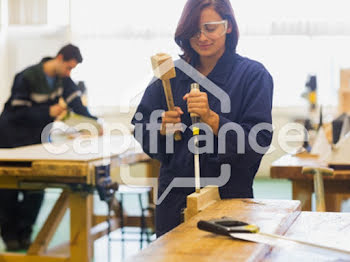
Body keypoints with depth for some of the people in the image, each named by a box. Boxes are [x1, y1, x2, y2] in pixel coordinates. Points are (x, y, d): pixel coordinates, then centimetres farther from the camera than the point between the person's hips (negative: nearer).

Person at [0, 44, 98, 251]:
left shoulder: (63, 79, 0)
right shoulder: (27, 77, -19)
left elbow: (76, 103, -5)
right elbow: (18, 112, -21)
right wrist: (49, 112, -24)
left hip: (38, 140, 6)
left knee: (36, 187, -2)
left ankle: (24, 233, 9)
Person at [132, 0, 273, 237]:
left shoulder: (253, 74, -3)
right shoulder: (173, 73, 8)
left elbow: (259, 141, -13)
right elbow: (140, 125, 10)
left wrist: (211, 119, -24)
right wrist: (161, 127, -12)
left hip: (228, 198, -3)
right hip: (174, 197, 3)